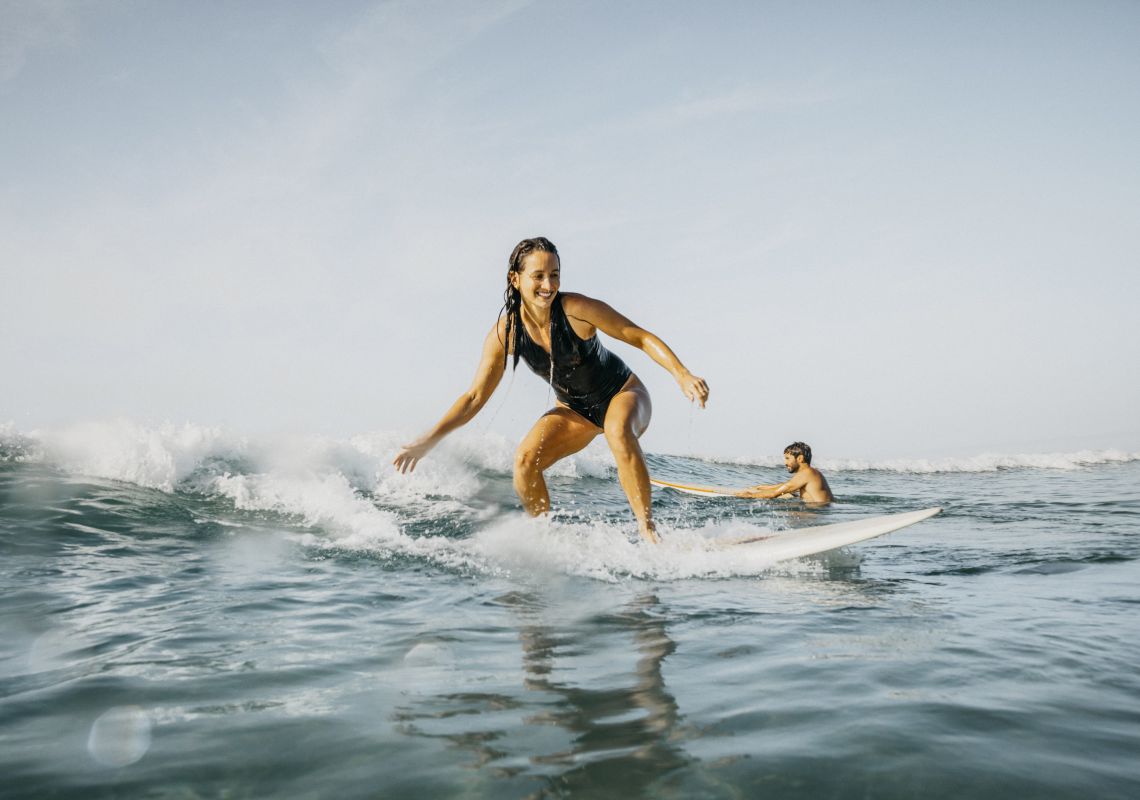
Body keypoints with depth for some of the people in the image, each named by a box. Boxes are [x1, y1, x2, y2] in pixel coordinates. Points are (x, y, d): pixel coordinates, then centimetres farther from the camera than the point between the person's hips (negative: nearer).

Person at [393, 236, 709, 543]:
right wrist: (429, 440, -17)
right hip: (576, 409, 4)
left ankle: (648, 530, -26)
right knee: (525, 460, -17)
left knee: (619, 433, -37)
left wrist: (683, 375, -30)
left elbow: (641, 337, -18)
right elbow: (475, 396, -11)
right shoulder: (505, 332, -16)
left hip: (623, 393, -3)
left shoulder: (576, 310, -26)